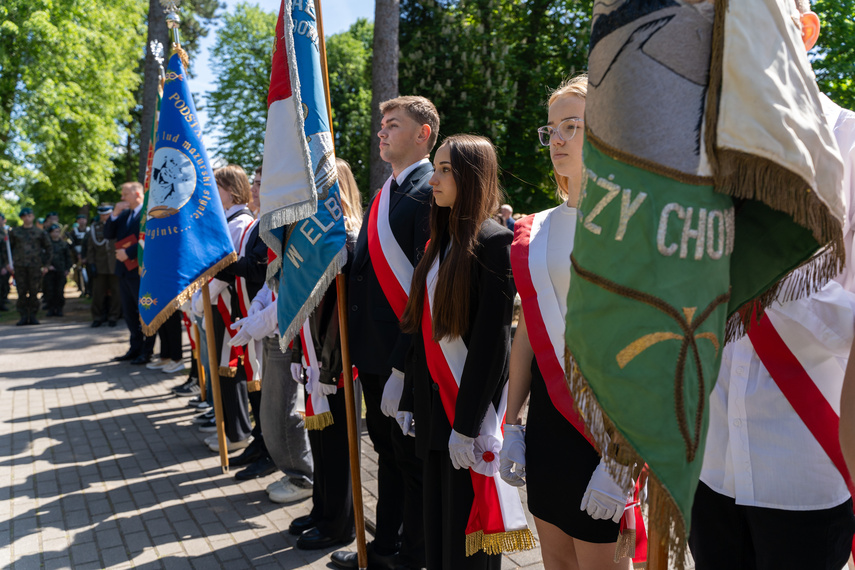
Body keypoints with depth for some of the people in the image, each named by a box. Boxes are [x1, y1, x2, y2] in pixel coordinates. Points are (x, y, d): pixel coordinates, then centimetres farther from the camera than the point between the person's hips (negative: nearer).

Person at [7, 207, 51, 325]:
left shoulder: (40, 232, 8)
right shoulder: (14, 232, 10)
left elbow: (49, 249, 11)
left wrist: (45, 265, 5)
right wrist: (8, 263, 4)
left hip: (35, 266, -1)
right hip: (19, 266, 1)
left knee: (34, 292, -1)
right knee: (21, 292, -1)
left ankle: (33, 316, 7)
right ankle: (23, 316, 3)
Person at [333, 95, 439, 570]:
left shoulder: (428, 193, -15)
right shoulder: (385, 192, 14)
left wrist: (403, 365, -22)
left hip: (406, 358, -9)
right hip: (374, 352, 9)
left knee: (412, 459, 6)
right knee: (386, 450, 20)